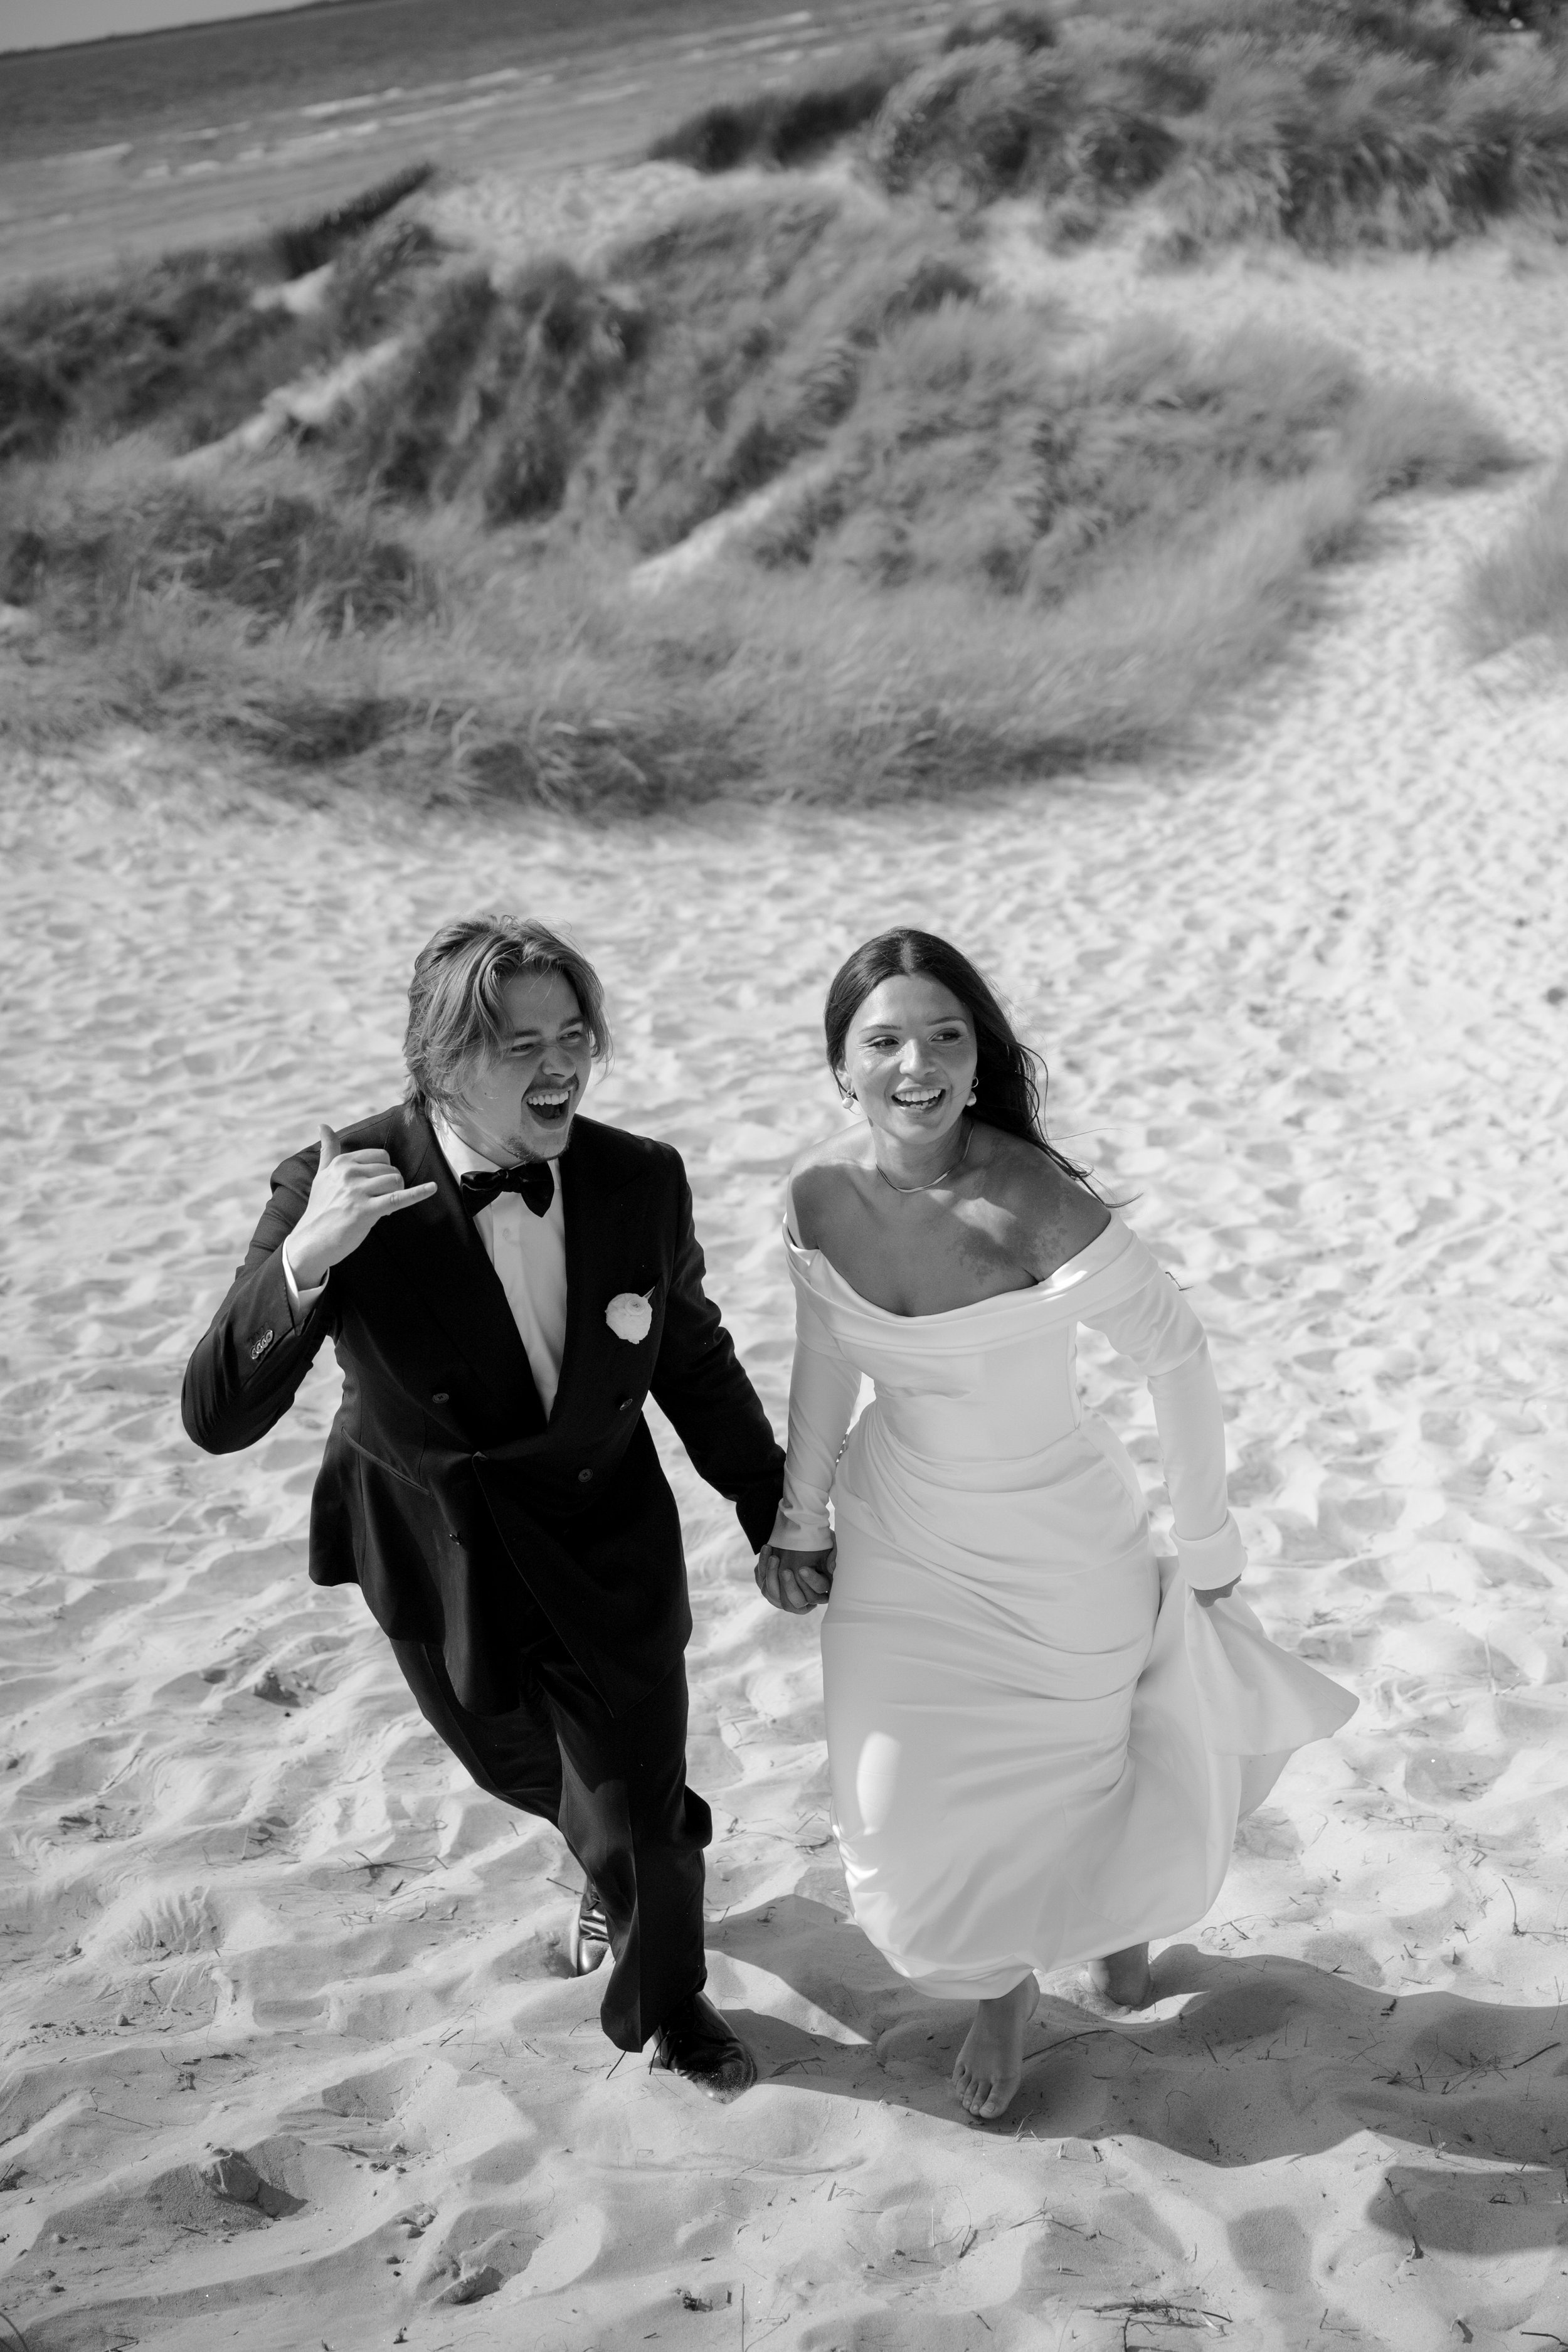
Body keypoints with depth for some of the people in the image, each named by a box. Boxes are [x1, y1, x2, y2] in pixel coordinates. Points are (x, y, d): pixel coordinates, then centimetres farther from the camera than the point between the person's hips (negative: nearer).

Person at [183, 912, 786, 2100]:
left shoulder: (642, 1180, -18)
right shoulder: (341, 1185, -25)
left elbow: (696, 1362, -1)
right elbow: (218, 1417, -28)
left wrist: (778, 1515, 6)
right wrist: (302, 1259, -45)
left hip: (610, 1545, 0)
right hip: (440, 1556, 1)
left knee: (642, 1800, 11)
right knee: (520, 1767, 26)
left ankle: (668, 2000, 45)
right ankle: (614, 1861, 64)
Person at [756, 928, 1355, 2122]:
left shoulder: (1037, 1205, -30)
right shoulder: (822, 1195, -15)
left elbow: (1176, 1355, -18)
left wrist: (1207, 1541, -10)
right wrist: (799, 1520, 11)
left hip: (1059, 1548, -3)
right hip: (901, 1538, 4)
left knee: (1078, 1770, 20)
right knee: (909, 1811, 9)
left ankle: (1121, 1911, 58)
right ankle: (1001, 1986, 42)